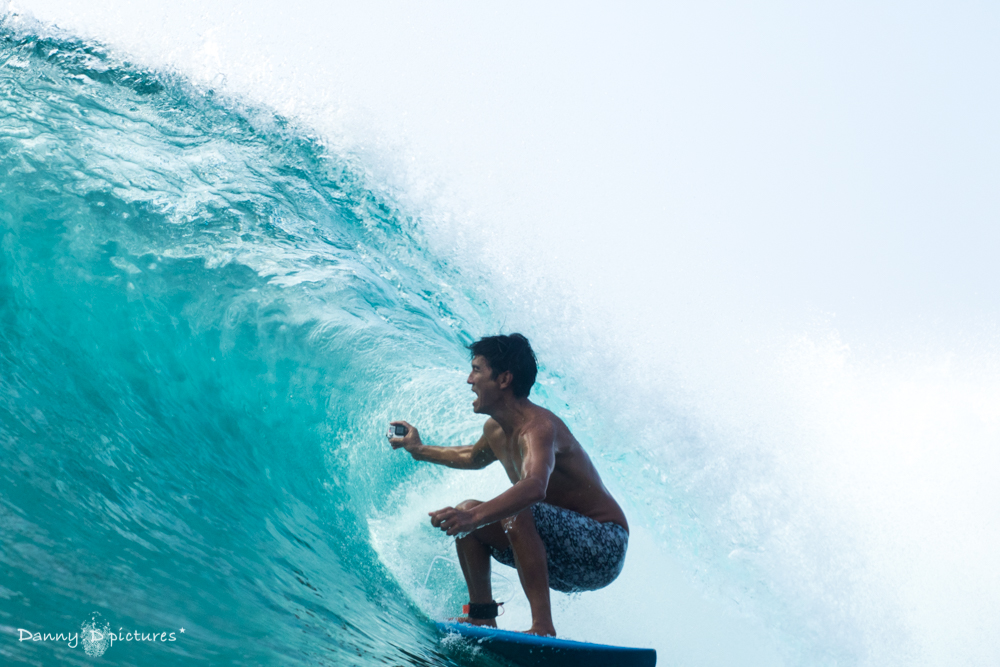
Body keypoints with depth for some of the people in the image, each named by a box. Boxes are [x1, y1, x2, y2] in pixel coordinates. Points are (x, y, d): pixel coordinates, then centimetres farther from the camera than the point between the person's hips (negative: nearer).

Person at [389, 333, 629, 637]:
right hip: (564, 558, 10)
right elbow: (473, 458, 31)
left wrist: (476, 516, -58)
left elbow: (535, 486, -47)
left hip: (603, 549, -10)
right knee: (463, 516, 8)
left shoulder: (539, 427, -25)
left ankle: (543, 626, -35)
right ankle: (482, 616, 15)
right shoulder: (495, 430, 5)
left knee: (516, 513, -35)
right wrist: (420, 451, 34)